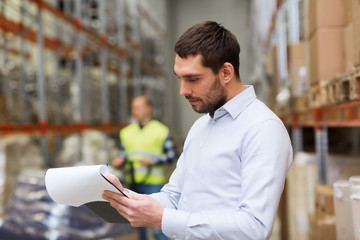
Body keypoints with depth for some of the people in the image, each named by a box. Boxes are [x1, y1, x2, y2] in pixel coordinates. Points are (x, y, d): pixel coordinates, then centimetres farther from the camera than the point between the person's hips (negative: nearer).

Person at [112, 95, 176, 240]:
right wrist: (119, 160, -3)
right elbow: (123, 153, 19)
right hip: (132, 183, 5)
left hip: (153, 183, -5)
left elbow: (171, 155, -1)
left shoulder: (161, 130, 2)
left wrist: (152, 161, -14)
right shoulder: (126, 132, 16)